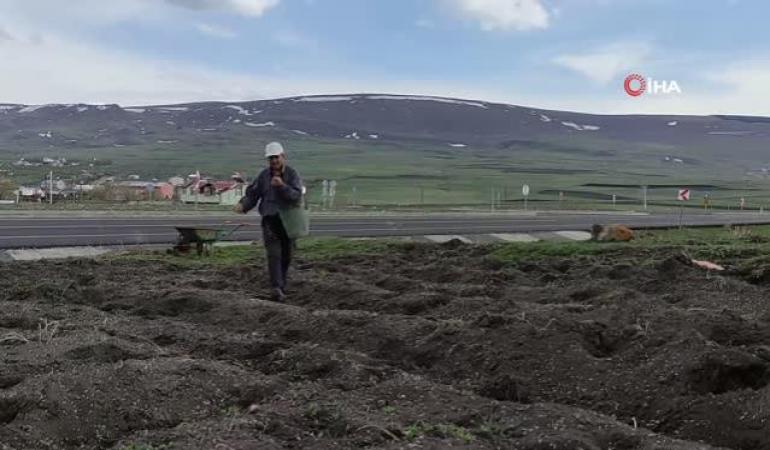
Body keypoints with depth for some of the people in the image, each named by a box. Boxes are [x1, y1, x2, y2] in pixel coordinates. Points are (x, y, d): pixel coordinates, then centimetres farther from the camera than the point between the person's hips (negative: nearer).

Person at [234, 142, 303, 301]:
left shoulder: (292, 174, -5)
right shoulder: (264, 175, 1)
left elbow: (296, 197, -17)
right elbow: (252, 194, 1)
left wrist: (282, 185, -31)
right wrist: (242, 205, -18)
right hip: (270, 220, 0)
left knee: (286, 256, 10)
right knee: (273, 254, -15)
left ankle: (281, 286, 30)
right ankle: (277, 288, -23)